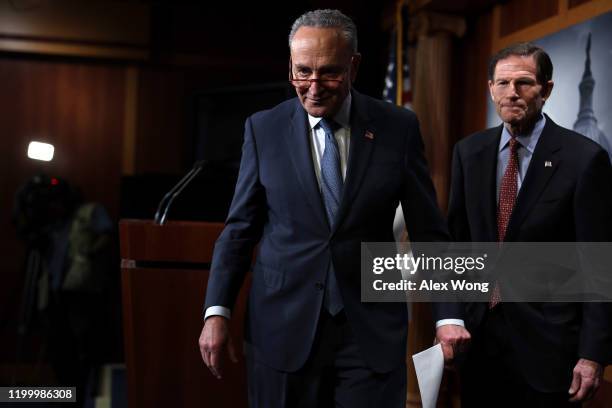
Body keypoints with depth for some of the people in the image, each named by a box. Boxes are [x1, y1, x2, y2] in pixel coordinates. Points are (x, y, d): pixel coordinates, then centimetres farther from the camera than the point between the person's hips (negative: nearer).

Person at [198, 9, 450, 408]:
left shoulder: (399, 127, -1)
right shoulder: (264, 129, 1)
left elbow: (429, 232, 2)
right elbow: (240, 228, 4)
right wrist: (217, 312, -3)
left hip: (372, 330, 0)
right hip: (283, 328, 1)